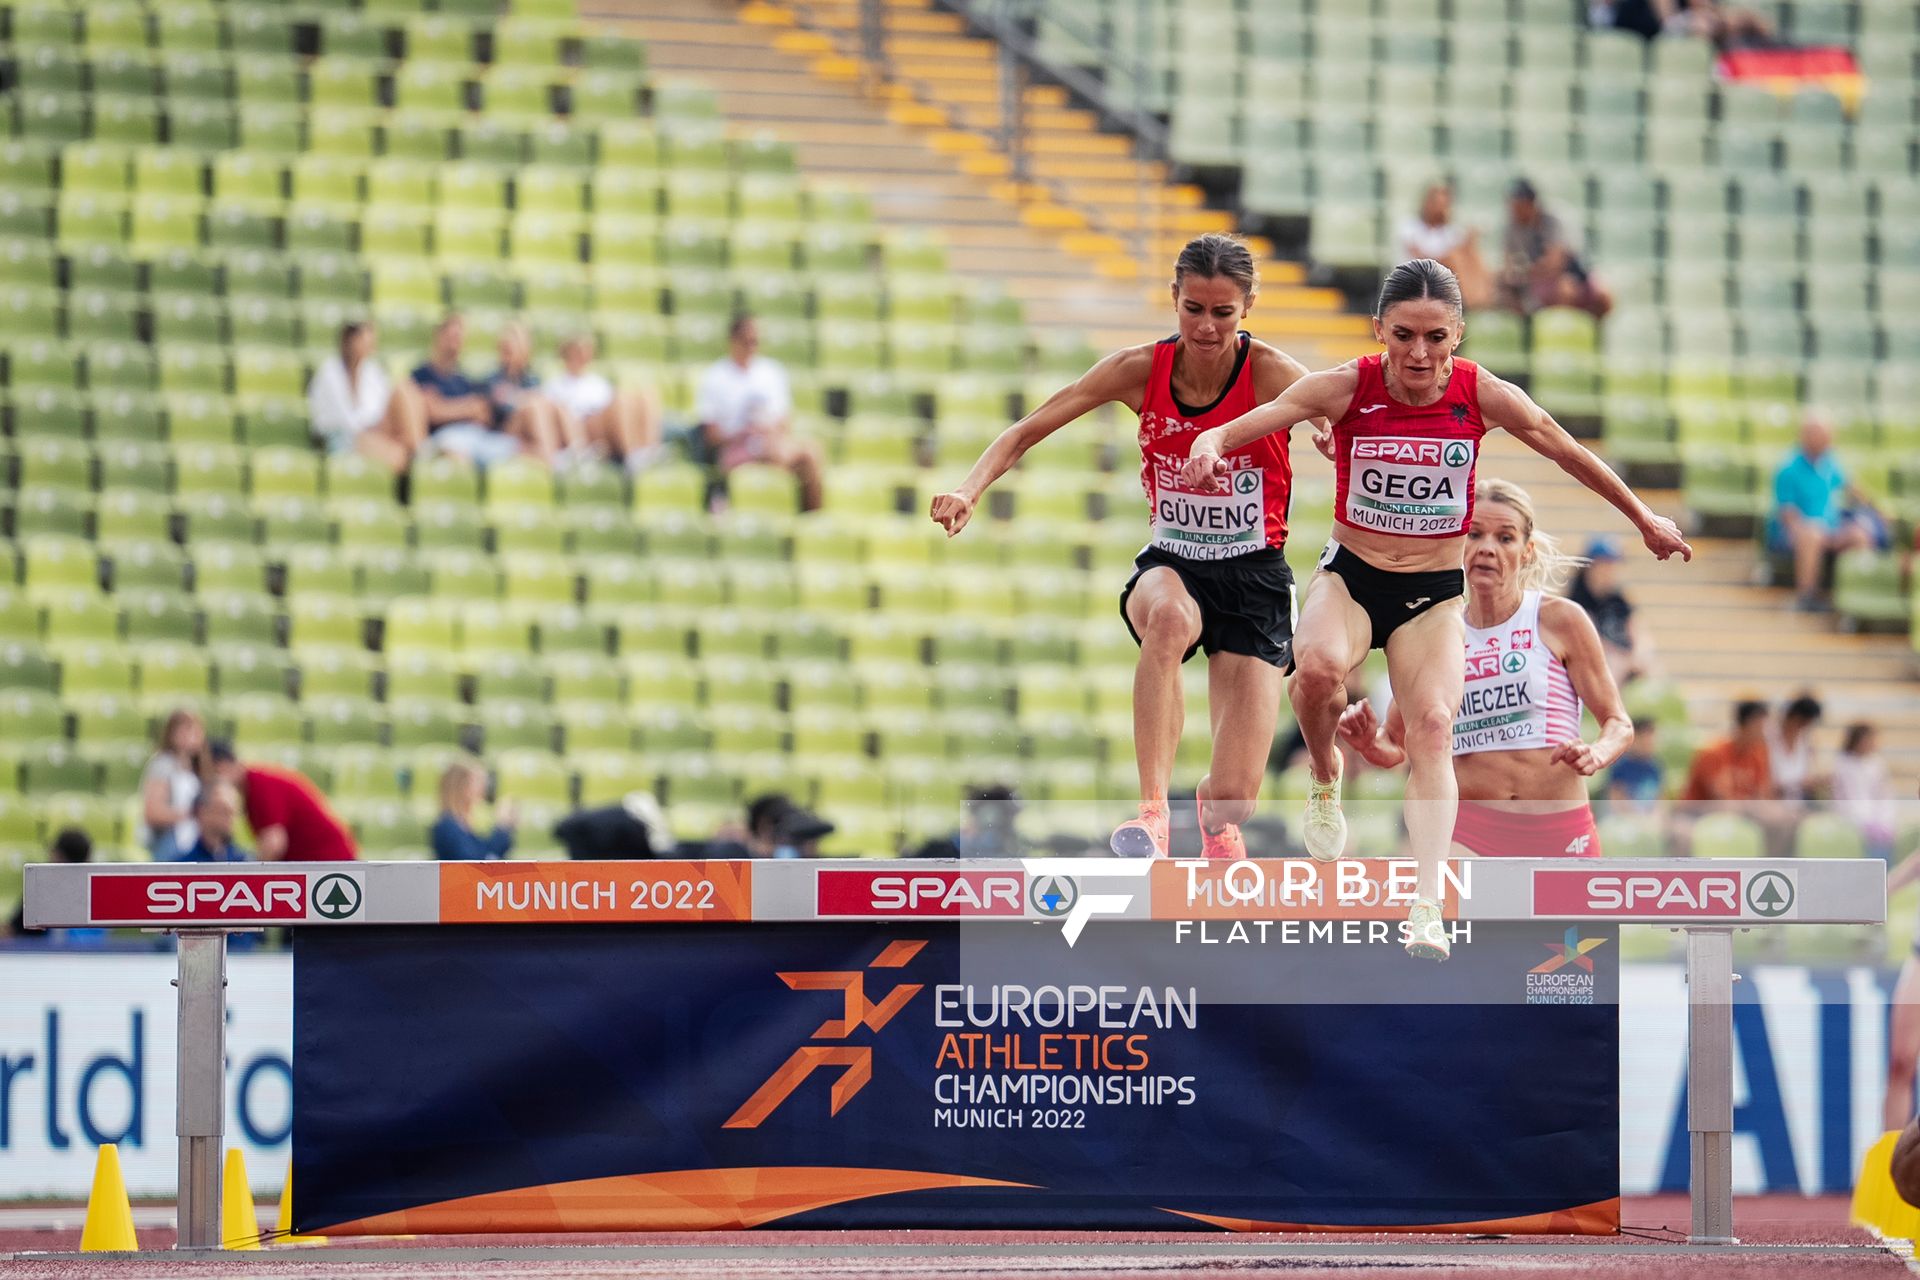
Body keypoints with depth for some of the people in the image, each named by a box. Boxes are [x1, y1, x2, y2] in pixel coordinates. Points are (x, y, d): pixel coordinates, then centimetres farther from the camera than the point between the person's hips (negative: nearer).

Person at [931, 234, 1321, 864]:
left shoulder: (1271, 374, -15)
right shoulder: (1141, 370, -7)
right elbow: (1026, 431, -4)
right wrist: (969, 491, -21)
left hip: (1254, 576, -1)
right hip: (1171, 564, 1)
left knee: (1233, 803, -9)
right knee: (1170, 616, -41)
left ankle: (1215, 815, 33)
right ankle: (1153, 811, -40)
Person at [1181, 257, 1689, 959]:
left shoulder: (1482, 395, -11)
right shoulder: (1346, 388, -14)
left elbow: (1572, 454, 4)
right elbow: (1237, 426, -21)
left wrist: (1645, 519, 16)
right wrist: (1207, 446, -46)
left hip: (1434, 593, 1)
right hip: (1349, 577, -1)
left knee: (1432, 726, -19)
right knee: (1319, 666, -32)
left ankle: (1425, 904, -25)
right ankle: (1324, 776, -1)